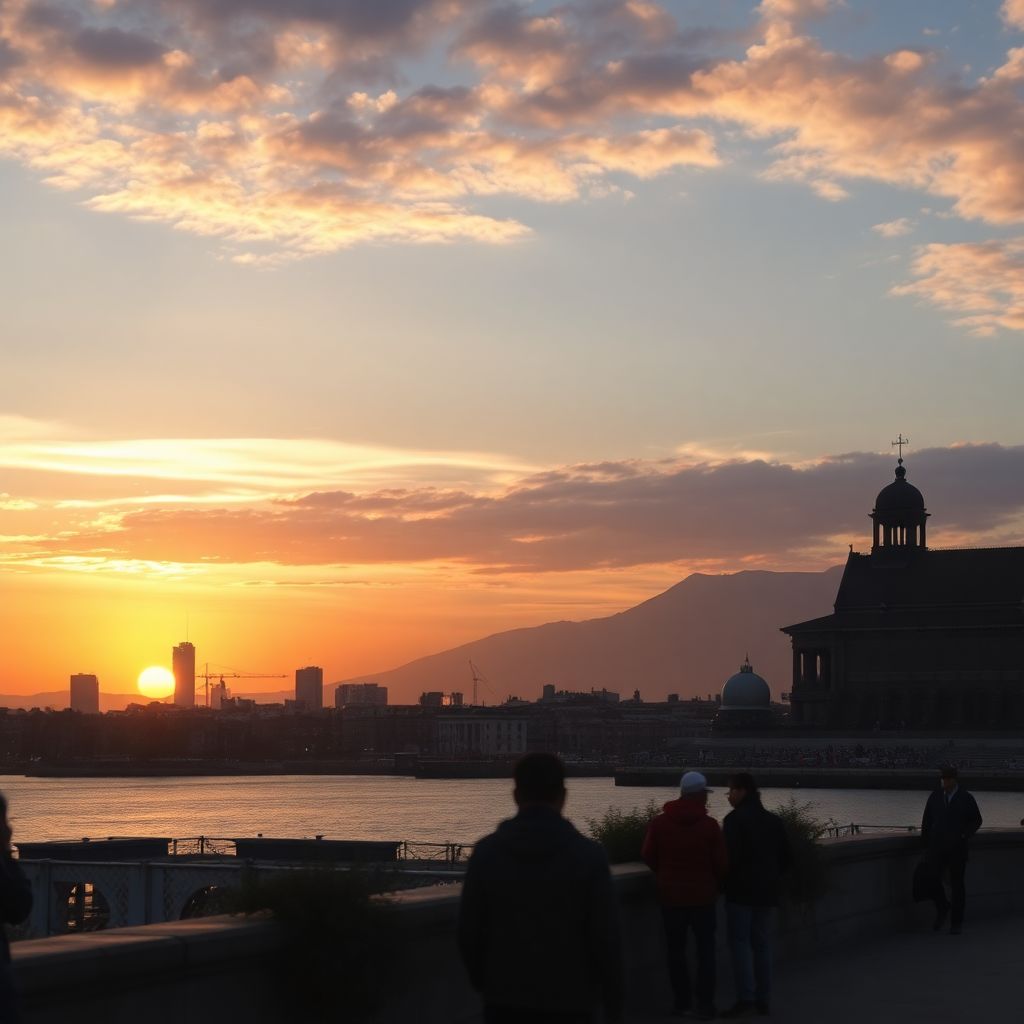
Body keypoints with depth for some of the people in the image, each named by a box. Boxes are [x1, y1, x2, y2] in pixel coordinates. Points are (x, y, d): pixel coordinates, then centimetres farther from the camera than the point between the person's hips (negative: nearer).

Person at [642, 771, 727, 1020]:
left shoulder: (660, 823, -5)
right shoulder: (709, 825, -12)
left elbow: (649, 856, 0)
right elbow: (720, 862, -9)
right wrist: (717, 884, 12)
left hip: (671, 895, 2)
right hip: (703, 896, -2)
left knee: (675, 950, 12)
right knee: (705, 950, 7)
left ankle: (682, 1001, 13)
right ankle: (705, 1004, 3)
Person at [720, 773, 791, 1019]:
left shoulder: (735, 819, -12)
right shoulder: (774, 820, 12)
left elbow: (730, 856, -18)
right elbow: (786, 858, 14)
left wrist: (724, 881, -3)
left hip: (741, 890, -7)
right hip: (768, 891, 7)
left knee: (740, 943, -4)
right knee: (762, 943, 11)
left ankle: (746, 999, -11)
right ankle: (763, 1000, 10)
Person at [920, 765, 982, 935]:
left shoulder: (966, 798, -2)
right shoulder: (935, 797, 3)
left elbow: (976, 820, 6)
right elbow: (926, 821, 9)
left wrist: (964, 835, -8)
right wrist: (926, 843, 7)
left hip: (957, 849, -1)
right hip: (936, 847, 2)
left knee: (956, 884, 4)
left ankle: (956, 922, 15)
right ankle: (942, 909, 14)